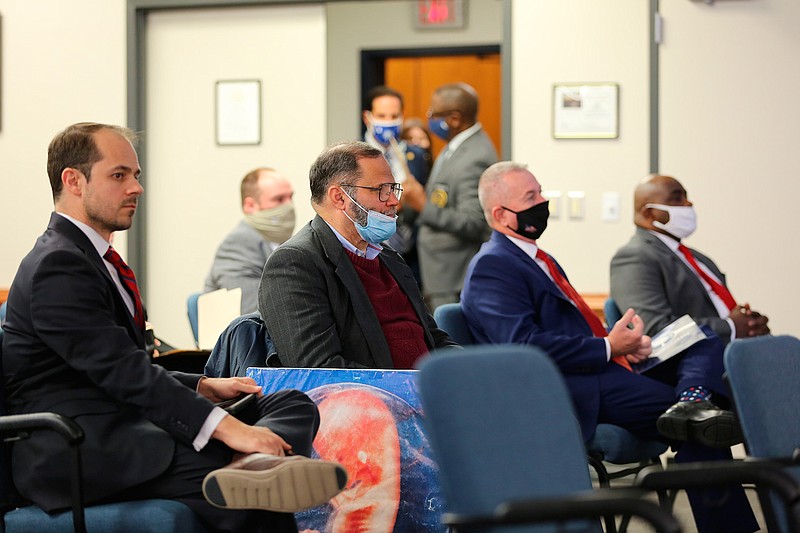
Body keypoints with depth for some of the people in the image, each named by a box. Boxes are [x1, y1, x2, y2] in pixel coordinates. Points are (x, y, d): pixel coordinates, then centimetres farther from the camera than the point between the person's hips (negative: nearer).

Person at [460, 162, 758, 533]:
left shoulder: (538, 260, 25)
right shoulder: (490, 267, -7)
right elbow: (524, 345, -20)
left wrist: (627, 343, 4)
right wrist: (608, 347, -16)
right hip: (575, 390, -11)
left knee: (706, 344, 0)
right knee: (698, 430, -23)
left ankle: (693, 399, -32)